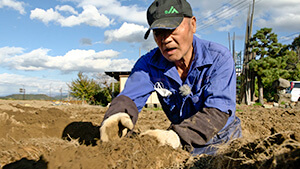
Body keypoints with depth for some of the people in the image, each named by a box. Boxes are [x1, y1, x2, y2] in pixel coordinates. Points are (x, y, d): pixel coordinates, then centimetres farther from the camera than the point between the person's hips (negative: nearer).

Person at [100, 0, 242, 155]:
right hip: (185, 143, 2)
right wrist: (116, 116, -48)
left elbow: (217, 111, -32)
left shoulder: (219, 58, -21)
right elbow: (130, 96, -22)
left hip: (224, 141, -2)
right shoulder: (149, 64, -11)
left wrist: (177, 137, -50)